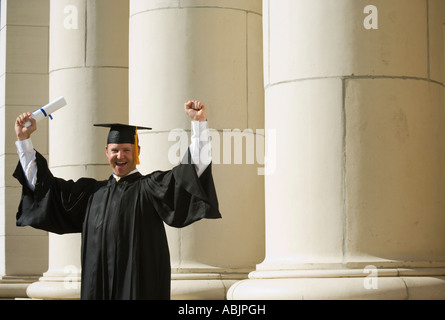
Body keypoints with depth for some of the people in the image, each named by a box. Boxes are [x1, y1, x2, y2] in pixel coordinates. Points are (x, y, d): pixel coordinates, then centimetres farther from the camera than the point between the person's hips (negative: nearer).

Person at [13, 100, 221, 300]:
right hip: (97, 286, 4)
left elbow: (194, 168, -9)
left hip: (139, 287, -4)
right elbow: (42, 183, 21)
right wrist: (24, 140, 18)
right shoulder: (92, 192, 16)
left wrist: (199, 123, -19)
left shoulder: (150, 187, 3)